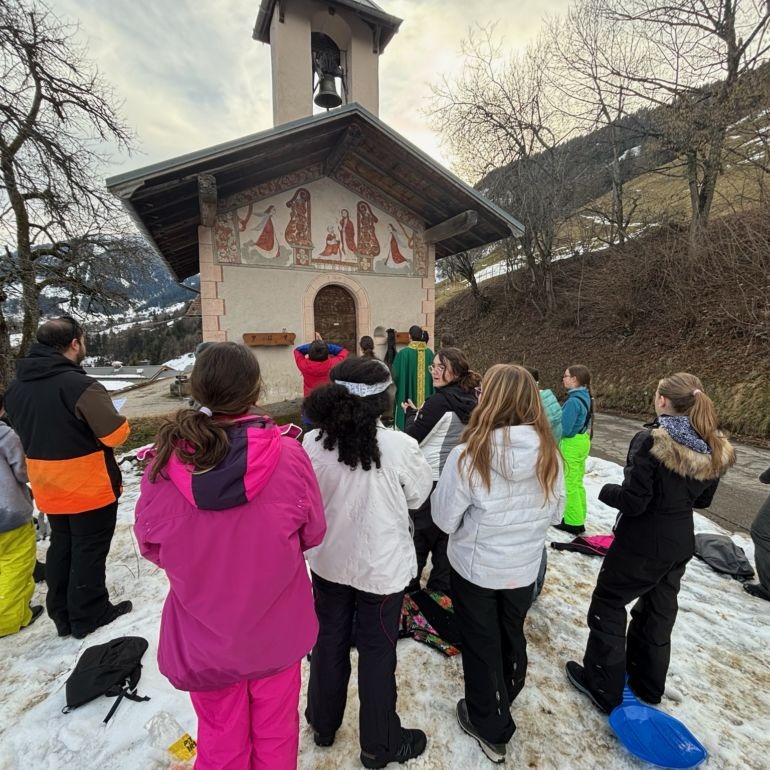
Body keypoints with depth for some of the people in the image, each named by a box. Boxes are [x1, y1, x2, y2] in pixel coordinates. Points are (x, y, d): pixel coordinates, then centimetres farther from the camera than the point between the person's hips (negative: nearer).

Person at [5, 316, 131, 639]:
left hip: (48, 487, 8)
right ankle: (88, 616, 23)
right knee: (89, 551, 8)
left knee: (61, 548, 21)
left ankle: (62, 615, 34)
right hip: (89, 487, -7)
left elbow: (28, 433, 14)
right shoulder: (80, 385, -25)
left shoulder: (16, 388, 2)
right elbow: (117, 434, -24)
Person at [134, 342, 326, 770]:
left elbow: (149, 542, -5)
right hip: (275, 624, 0)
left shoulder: (167, 458, -20)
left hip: (203, 628, 1)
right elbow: (313, 530, -10)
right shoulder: (286, 453, -24)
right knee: (274, 733, 26)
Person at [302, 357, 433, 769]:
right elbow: (419, 494, -7)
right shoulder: (399, 446, -24)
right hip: (381, 566, -3)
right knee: (377, 652, 18)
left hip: (328, 561, 3)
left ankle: (322, 723, 48)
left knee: (330, 640, 25)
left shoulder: (313, 442, -16)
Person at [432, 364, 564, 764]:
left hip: (476, 567, -4)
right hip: (524, 567, 4)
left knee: (481, 644, 20)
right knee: (512, 636, 28)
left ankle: (489, 726, 41)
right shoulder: (548, 452, -15)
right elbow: (555, 512, -1)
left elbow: (445, 519, -17)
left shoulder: (468, 455, -28)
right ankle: (502, 701, 55)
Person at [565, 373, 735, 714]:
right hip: (680, 544, 7)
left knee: (608, 605, 12)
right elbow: (703, 499, 9)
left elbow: (633, 500, -23)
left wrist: (607, 491, -5)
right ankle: (648, 685, 42)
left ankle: (603, 688, 24)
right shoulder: (715, 450, -3)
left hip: (641, 544, -7)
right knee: (659, 612, 24)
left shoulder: (650, 441, -25)